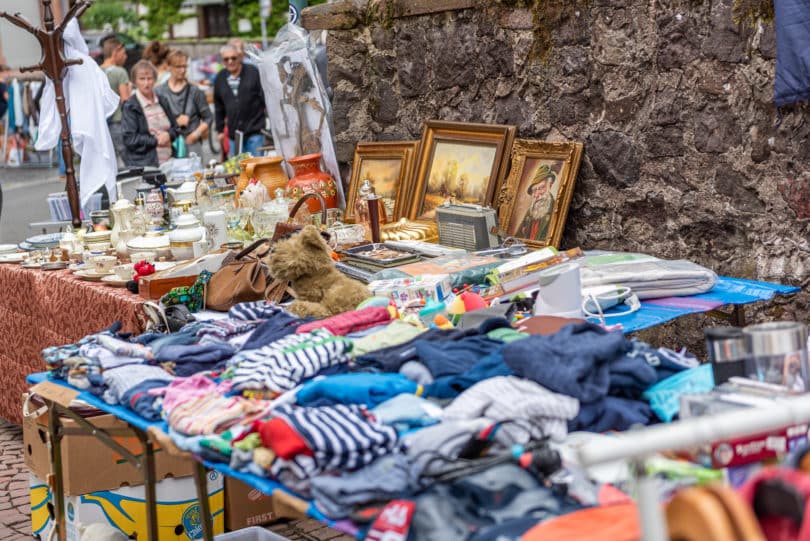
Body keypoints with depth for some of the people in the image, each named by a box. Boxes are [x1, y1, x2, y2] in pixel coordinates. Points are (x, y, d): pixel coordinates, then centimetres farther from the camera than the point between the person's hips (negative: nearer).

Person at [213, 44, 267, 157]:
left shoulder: (254, 72, -3)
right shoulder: (220, 79, 9)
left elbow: (266, 98, -3)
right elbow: (219, 107, 19)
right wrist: (220, 130, 18)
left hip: (255, 132, -4)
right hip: (234, 135, 4)